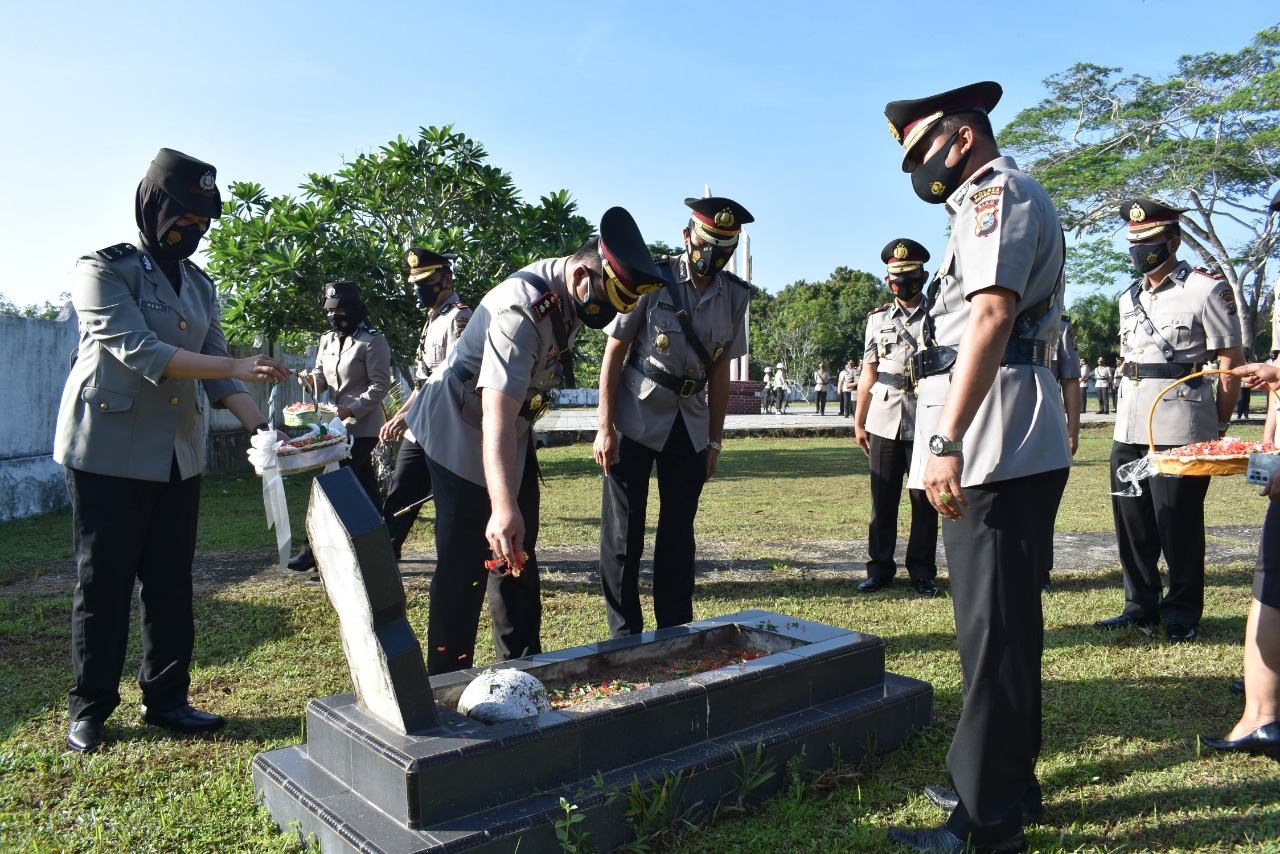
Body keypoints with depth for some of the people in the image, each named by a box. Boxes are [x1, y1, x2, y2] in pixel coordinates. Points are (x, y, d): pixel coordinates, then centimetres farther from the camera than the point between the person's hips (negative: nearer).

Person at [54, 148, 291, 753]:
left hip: (179, 455, 6)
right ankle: (90, 709, 17)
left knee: (171, 582, 8)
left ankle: (165, 699, 19)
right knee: (103, 582, 3)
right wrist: (236, 366, -24)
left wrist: (261, 428, -6)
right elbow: (139, 352, -19)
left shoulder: (199, 285, 13)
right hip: (108, 453, -5)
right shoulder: (103, 270, -6)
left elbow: (216, 371, 8)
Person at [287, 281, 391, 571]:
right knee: (366, 486, 13)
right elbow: (321, 380, 14)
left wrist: (351, 409, -23)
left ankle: (314, 549, -3)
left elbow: (380, 385, -14)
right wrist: (310, 380, -9)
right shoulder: (327, 340, 12)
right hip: (340, 425, 8)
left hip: (363, 427, -8)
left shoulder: (372, 341, -11)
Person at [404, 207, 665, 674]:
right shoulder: (523, 309, -33)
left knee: (518, 557, 14)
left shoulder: (573, 294, -6)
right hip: (461, 432, -9)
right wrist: (503, 507, -53)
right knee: (465, 566, -7)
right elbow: (497, 415, -44)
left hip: (516, 430, 9)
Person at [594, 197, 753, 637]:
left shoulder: (734, 295, 2)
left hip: (690, 427, 4)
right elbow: (614, 353, -7)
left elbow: (719, 371, 9)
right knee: (623, 532, 0)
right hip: (635, 421, -3)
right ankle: (625, 637, 12)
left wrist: (715, 440, 8)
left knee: (679, 532, 8)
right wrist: (605, 428, -11)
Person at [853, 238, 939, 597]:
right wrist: (858, 422, 10)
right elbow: (868, 376, 13)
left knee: (924, 500, 4)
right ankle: (879, 568, 15)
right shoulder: (878, 319, 12)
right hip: (884, 422, 2)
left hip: (926, 423, -2)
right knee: (882, 499, 6)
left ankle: (922, 569, 16)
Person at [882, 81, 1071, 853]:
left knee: (993, 631, -6)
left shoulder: (997, 193, -7)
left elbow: (992, 316, -23)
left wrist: (947, 440, -29)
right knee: (1008, 621, 16)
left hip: (996, 450, -11)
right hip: (1020, 452, 11)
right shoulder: (1009, 199, 26)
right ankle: (1009, 782, 29)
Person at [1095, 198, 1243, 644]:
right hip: (1129, 425, 7)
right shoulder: (1129, 297, 15)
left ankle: (1183, 614, 14)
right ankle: (1141, 606, 23)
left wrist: (1218, 429, -2)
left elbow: (1232, 365, -4)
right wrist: (1129, 411, 17)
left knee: (1179, 524, -1)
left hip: (1180, 426, -6)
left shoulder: (1207, 290, -5)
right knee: (1131, 521, 11)